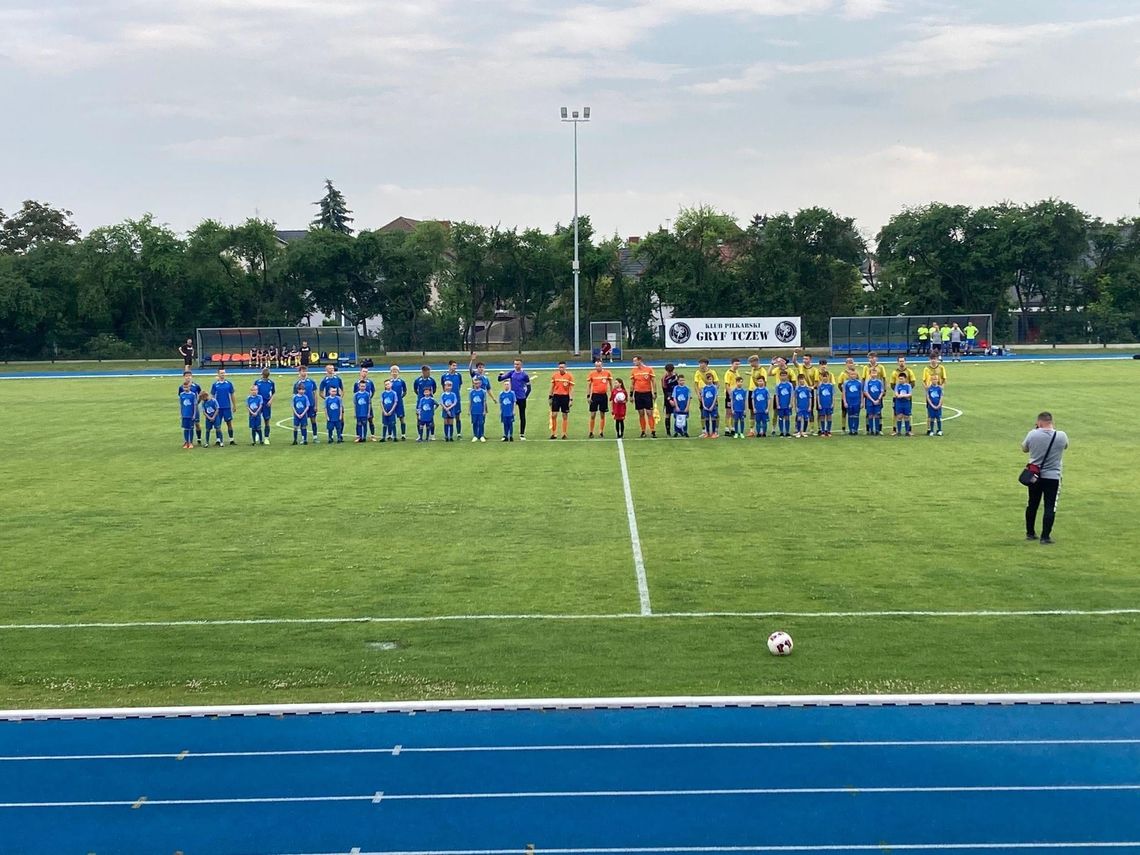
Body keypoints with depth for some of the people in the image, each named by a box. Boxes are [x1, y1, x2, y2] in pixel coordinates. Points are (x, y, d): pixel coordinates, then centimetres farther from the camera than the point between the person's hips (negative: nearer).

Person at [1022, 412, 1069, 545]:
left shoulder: (1032, 434, -11)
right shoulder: (1061, 436, -10)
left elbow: (1024, 448, 8)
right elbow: (1065, 445, 14)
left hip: (1034, 475, 2)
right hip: (1053, 476, -2)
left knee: (1032, 505, 16)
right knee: (1050, 507, 1)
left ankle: (1030, 533, 26)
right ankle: (1045, 536, -3)